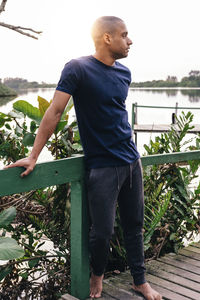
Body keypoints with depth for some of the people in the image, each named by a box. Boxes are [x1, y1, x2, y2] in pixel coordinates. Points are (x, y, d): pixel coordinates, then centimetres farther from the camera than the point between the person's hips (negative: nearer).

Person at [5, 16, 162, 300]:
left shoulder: (124, 73, 8)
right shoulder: (78, 68, -10)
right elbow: (55, 111, -13)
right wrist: (33, 156, -16)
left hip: (131, 162, 6)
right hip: (102, 167, -6)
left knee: (134, 225, 12)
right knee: (103, 232, 0)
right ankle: (97, 275, 29)